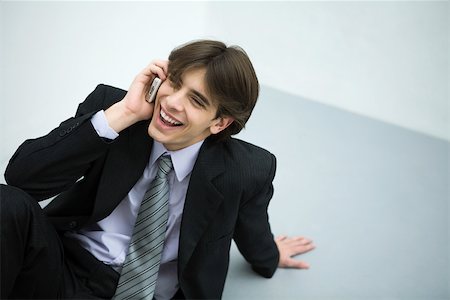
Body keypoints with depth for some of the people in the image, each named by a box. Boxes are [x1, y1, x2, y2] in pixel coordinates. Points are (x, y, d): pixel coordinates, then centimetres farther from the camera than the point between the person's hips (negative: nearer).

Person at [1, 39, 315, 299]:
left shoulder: (246, 172, -12)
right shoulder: (109, 102, -9)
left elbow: (260, 253, 8)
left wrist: (271, 256, 32)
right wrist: (121, 113, -23)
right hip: (59, 266, 2)